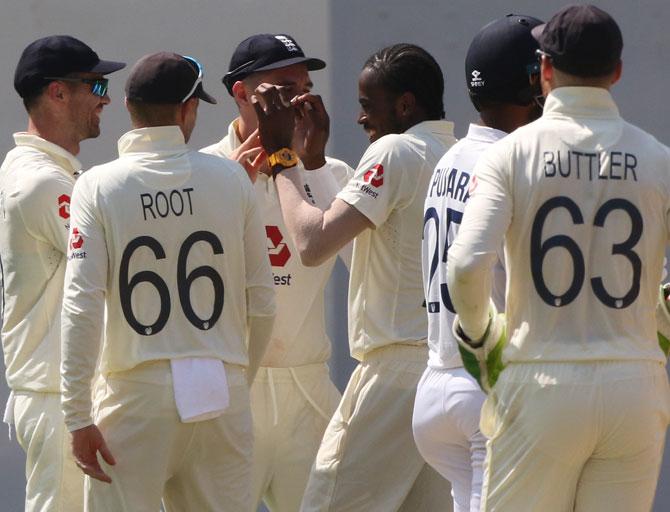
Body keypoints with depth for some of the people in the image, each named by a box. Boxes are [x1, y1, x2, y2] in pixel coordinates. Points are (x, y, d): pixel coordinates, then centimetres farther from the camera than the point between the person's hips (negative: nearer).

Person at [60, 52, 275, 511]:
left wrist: (78, 417, -8)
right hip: (222, 395, 2)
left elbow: (82, 305, -11)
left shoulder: (98, 187, -4)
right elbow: (262, 300, 5)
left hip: (138, 393, -2)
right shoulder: (230, 179, 2)